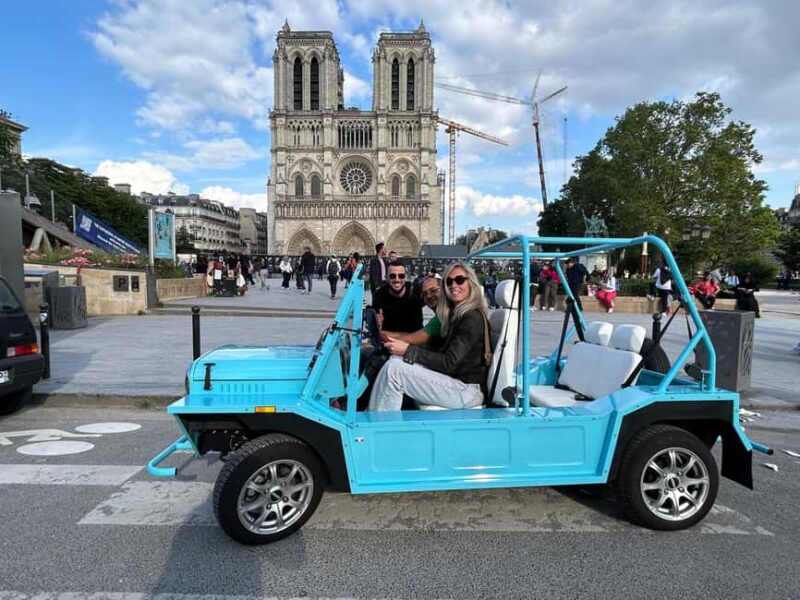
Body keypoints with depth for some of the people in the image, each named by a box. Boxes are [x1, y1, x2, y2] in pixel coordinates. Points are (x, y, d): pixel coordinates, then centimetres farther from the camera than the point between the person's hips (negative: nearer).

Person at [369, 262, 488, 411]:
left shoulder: (473, 318, -14)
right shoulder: (457, 313, 16)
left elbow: (449, 363, -19)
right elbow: (444, 351, 13)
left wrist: (408, 350, -19)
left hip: (467, 389, -9)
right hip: (454, 379, 9)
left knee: (394, 369, -20)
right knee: (395, 360, -2)